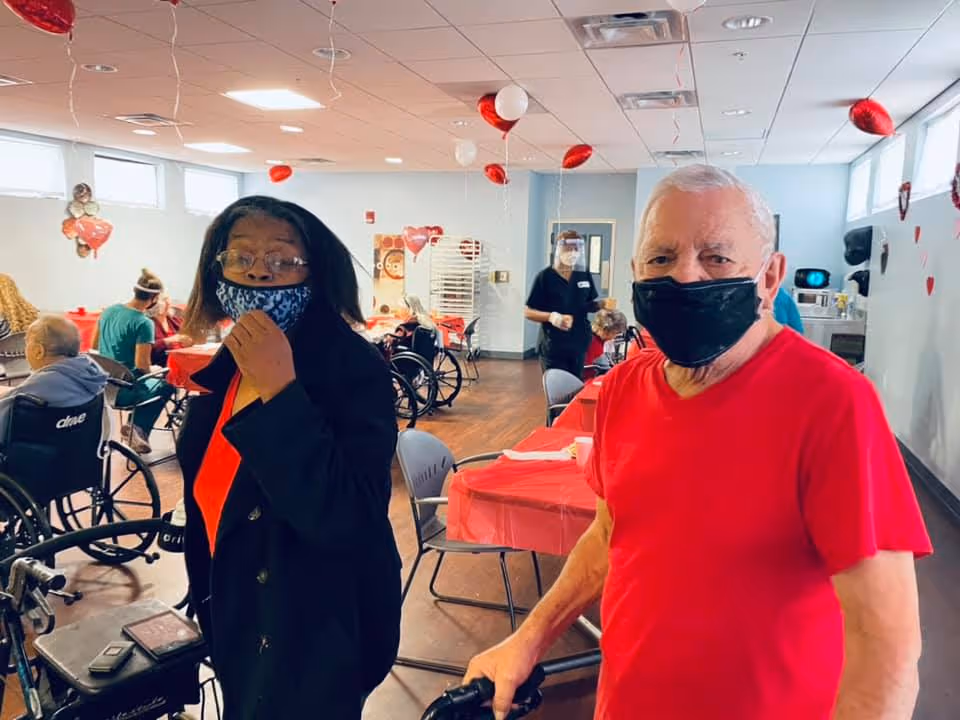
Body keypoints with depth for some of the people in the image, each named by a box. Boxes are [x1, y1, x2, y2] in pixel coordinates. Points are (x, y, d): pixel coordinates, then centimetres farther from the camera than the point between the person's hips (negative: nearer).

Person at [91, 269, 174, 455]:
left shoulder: (108, 311, 6)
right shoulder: (144, 323, -18)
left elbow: (94, 347, 17)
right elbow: (142, 366, -19)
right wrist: (151, 375, 2)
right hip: (122, 390, -7)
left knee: (150, 381, 31)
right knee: (166, 386, 18)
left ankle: (137, 428, 21)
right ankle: (138, 427, 5)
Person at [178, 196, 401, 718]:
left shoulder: (355, 368, -23)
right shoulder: (218, 369, -1)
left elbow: (347, 520, -34)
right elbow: (208, 500, 11)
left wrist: (279, 389, -35)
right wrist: (208, 609, 18)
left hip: (321, 632, -7)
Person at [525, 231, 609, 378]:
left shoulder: (584, 274, 5)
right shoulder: (545, 276, -8)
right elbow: (528, 312, -7)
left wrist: (602, 304, -7)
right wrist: (552, 317, -23)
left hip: (578, 344, 4)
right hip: (552, 347, -4)